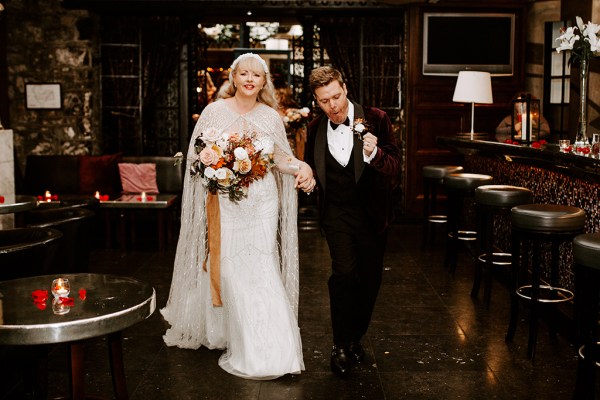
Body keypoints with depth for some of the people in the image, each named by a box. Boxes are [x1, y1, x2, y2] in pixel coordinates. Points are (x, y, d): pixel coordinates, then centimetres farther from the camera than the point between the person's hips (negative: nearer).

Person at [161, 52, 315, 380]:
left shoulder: (270, 116, 9)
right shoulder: (215, 110, 3)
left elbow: (280, 157, 10)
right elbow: (196, 155, 4)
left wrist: (301, 168, -9)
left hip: (262, 204, 2)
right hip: (226, 203, -1)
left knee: (261, 271, -2)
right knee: (231, 270, -3)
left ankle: (268, 349, 7)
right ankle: (244, 349, 10)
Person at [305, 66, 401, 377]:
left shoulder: (375, 119, -11)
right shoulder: (315, 128, -2)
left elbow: (394, 167, -17)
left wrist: (374, 153, -36)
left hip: (372, 213, 0)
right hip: (337, 213, 0)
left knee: (370, 279, 11)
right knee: (344, 272, -18)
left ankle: (355, 337, 34)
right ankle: (341, 346, -1)